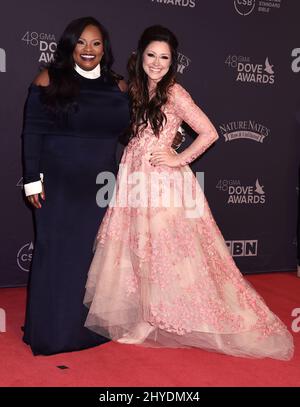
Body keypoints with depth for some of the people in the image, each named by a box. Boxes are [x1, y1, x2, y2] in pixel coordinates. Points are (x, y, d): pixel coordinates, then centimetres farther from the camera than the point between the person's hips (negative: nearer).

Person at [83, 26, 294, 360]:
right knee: (134, 252, 13)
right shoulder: (135, 89, 11)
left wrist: (178, 159, -11)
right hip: (135, 182, 7)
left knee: (168, 253, 2)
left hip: (164, 184, -7)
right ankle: (141, 316, 29)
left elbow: (209, 133, -15)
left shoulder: (174, 93, -10)